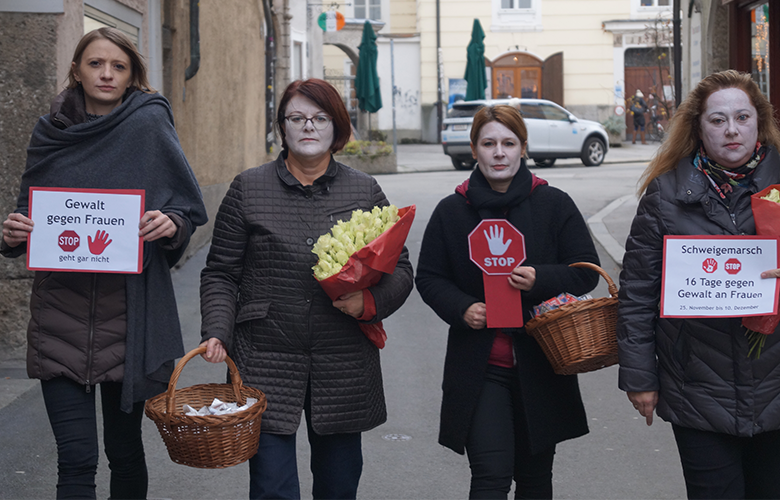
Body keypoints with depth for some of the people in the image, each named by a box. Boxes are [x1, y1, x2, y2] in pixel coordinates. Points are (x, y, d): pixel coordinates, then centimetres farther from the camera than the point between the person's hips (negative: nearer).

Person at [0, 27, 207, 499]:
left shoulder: (149, 121, -1)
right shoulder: (50, 133, 7)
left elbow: (191, 209, 2)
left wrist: (171, 225, -20)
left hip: (129, 314, -1)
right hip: (60, 314, 2)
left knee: (125, 450, 10)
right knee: (76, 458, -4)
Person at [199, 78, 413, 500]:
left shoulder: (366, 192, 7)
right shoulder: (248, 189, 4)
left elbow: (400, 268, 8)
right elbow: (221, 274, 5)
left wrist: (370, 302, -12)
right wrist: (217, 332, -10)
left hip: (344, 370, 2)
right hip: (265, 365, -2)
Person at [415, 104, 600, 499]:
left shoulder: (554, 205, 2)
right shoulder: (451, 211, 3)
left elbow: (587, 271, 2)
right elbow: (429, 277, 9)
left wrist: (540, 279, -17)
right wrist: (461, 308, -11)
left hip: (540, 365, 1)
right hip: (479, 366, -1)